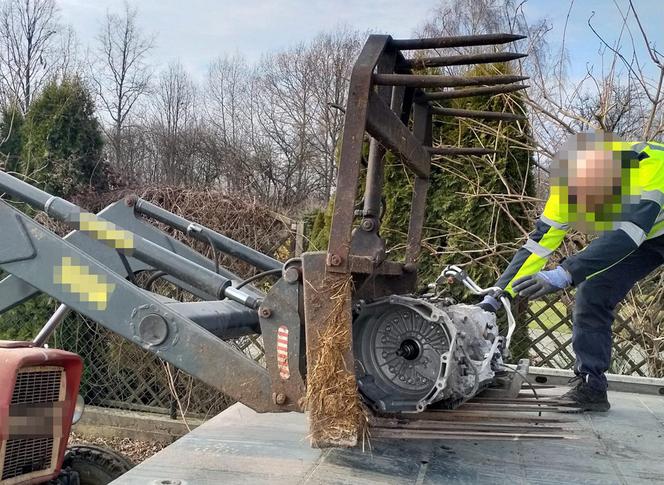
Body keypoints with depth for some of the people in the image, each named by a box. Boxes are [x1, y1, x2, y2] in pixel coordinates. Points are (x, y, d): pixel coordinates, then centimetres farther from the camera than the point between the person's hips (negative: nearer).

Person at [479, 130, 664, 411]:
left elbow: (626, 235, -50)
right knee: (592, 293, -10)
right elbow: (538, 244, -23)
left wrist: (564, 275, -60)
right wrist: (495, 296, -29)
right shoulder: (569, 186, -24)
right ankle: (590, 385, -4)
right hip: (638, 240, 4)